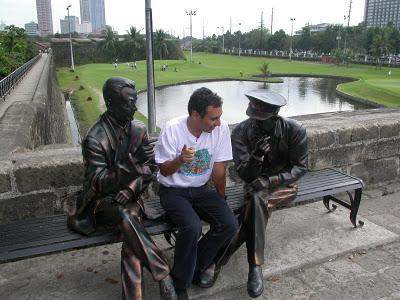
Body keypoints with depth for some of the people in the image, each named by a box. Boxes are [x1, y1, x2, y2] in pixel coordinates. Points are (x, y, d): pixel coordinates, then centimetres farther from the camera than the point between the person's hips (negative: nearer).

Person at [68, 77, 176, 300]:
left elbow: (150, 169, 1)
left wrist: (130, 190, -18)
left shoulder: (139, 130, -1)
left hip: (129, 198, 3)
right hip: (101, 201, -3)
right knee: (127, 218, -35)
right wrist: (132, 162, -34)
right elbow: (98, 184, -20)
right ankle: (164, 275, -26)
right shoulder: (95, 139, -17)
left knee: (131, 238, -29)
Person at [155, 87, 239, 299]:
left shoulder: (221, 128, -11)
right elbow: (164, 171, -11)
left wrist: (221, 200, 6)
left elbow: (219, 169, -1)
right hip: (173, 190, -3)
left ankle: (198, 264, 9)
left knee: (230, 225, -17)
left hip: (201, 189, 4)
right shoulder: (172, 129, -18)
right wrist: (181, 159, -32)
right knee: (192, 227, -29)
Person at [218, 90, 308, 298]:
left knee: (256, 202, -33)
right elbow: (244, 174, -16)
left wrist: (269, 181, -24)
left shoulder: (295, 131, -16)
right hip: (256, 185, 1)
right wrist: (256, 155, -37)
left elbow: (299, 168, -10)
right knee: (257, 202, -34)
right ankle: (255, 267, -24)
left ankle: (227, 250, -19)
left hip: (284, 185, -1)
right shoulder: (241, 132, -15)